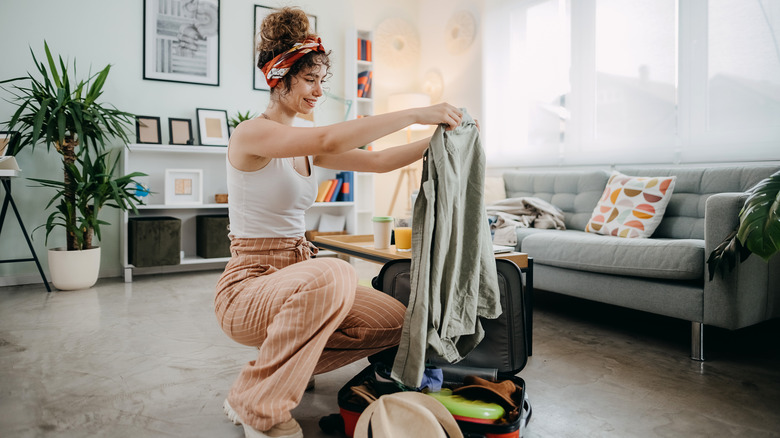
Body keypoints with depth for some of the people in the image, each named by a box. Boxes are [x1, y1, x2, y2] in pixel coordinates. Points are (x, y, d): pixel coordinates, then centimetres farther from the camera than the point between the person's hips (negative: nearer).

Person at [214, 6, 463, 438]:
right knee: (334, 273, -38)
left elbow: (377, 160, 7)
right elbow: (328, 140, -30)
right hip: (248, 285, -7)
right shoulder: (251, 133, -13)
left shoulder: (305, 148, 12)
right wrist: (416, 114, -28)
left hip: (298, 277, 8)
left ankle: (278, 363, 14)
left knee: (392, 320, -8)